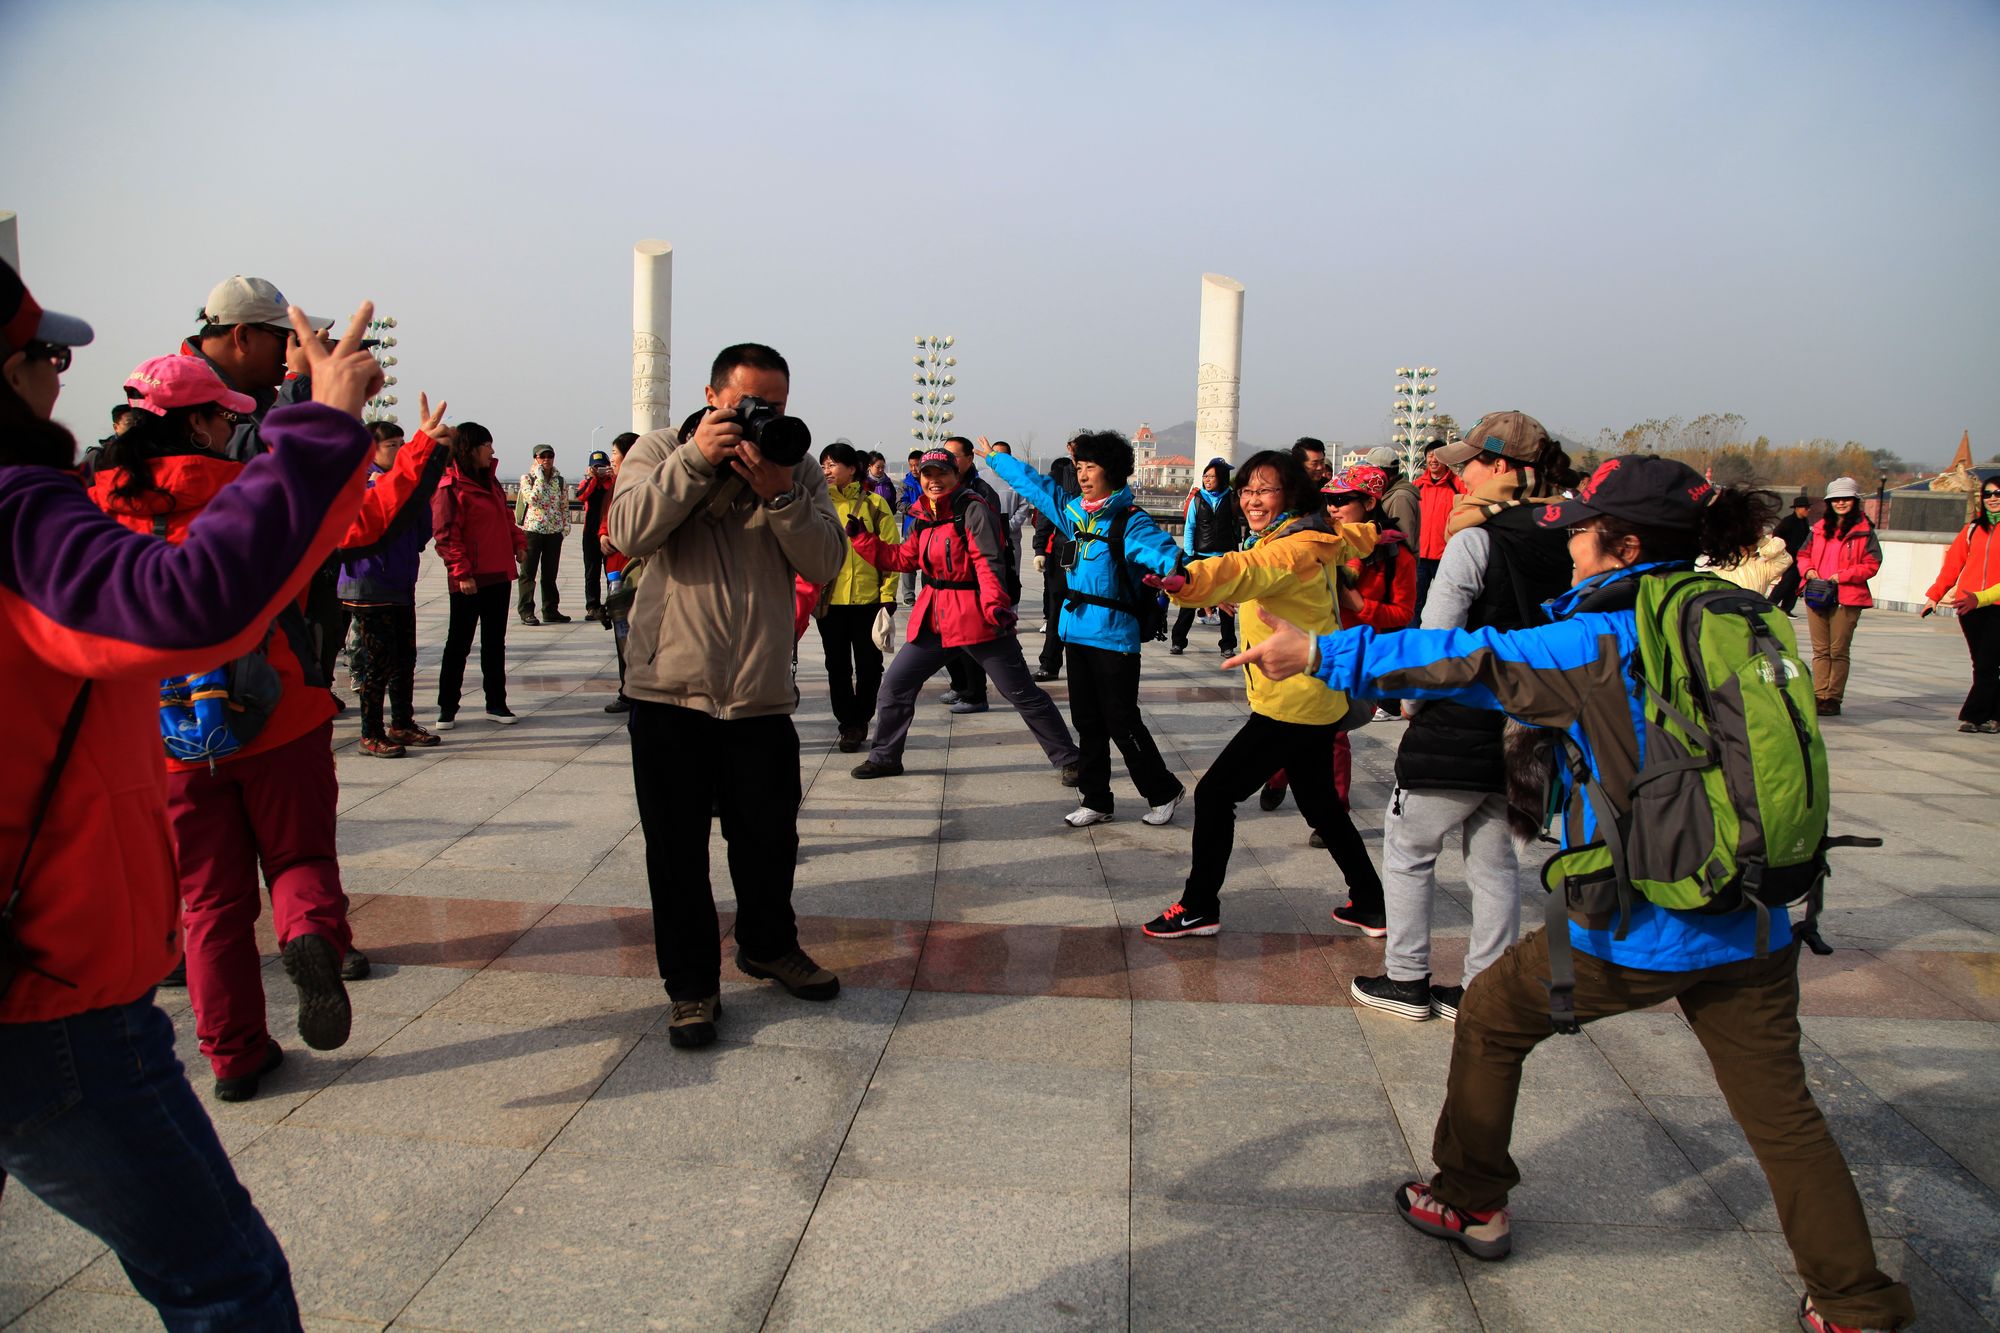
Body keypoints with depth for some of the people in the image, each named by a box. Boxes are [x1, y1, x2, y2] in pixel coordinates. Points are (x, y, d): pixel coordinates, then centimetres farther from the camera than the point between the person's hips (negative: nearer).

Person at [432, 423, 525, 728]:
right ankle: (447, 707, 12)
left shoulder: (489, 481, 14)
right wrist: (461, 572, -19)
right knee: (459, 643, 2)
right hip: (468, 580, -8)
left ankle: (496, 703, 20)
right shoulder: (450, 487, -11)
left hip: (498, 574, 8)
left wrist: (518, 542, 5)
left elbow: (504, 517, 22)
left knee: (495, 640, 12)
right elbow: (446, 534, -15)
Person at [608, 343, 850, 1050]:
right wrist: (697, 458, -17)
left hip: (762, 696, 2)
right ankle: (691, 985, 21)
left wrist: (780, 494, -17)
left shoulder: (799, 470, 9)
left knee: (770, 839, 13)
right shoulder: (660, 450, 4)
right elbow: (631, 532, -13)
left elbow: (825, 564, -4)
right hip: (669, 691, -2)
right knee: (677, 851, 5)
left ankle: (769, 946, 39)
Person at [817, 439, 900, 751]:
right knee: (837, 665, 9)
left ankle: (860, 720, 24)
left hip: (867, 599, -2)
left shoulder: (874, 504, -1)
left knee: (869, 665, 6)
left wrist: (888, 595, -8)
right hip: (829, 600, 2)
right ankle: (848, 724, 21)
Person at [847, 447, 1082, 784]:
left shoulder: (973, 508, -11)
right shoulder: (924, 517, 11)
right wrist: (860, 536, 15)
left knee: (1022, 693, -2)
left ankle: (1069, 759, 9)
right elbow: (904, 559, 19)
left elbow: (989, 562, -21)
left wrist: (995, 605, -34)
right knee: (896, 684, 9)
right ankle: (884, 757, 27)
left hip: (975, 615, -7)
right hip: (934, 616, 7)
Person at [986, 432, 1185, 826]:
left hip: (1114, 637, -7)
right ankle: (1095, 800, 24)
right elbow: (1032, 483, 23)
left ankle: (1164, 792, 18)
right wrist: (996, 459, 35)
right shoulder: (1073, 510, 8)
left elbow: (1156, 547, -32)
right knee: (1087, 721, 13)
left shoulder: (1129, 520, -13)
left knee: (1122, 723, -1)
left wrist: (1176, 566, -55)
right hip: (1077, 632, 7)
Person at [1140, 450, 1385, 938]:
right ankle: (1370, 903, 31)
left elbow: (1246, 571, -42)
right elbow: (1354, 539, 31)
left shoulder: (1295, 548, -20)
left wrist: (1187, 579, -60)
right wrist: (1371, 533, 55)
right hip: (1316, 700, 11)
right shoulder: (1320, 538, 9)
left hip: (1290, 704, -10)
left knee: (1214, 793, -5)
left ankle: (1199, 907, 6)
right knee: (1319, 803, 22)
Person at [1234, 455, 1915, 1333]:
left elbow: (1464, 661, -12)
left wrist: (1320, 654, -7)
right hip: (1752, 928, 6)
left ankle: (1471, 1202, 31)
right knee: (1782, 1114, 15)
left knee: (1490, 1020, 17)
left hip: (1638, 928, -5)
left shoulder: (1601, 642, -14)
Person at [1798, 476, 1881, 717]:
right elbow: (1804, 555, 19)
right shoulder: (1820, 529, 12)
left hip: (1847, 599, -4)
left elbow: (1872, 565, -6)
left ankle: (1833, 698, 5)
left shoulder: (1864, 531, -2)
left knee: (1838, 651, 0)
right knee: (1820, 650, 6)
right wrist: (1808, 570, -1)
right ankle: (1820, 696, 9)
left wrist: (1842, 576, -15)